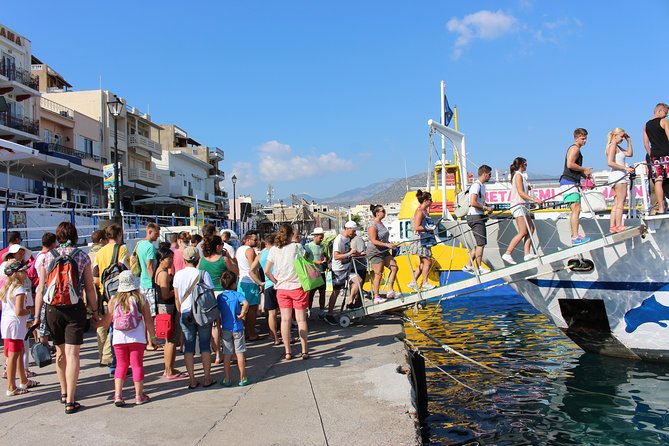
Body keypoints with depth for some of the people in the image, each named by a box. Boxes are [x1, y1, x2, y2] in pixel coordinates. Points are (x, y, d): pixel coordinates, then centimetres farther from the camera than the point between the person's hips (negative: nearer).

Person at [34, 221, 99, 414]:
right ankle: (70, 401, -3)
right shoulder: (82, 256, -1)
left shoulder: (48, 257, 3)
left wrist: (37, 316, 8)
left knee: (60, 351, 19)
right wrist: (95, 312, 7)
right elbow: (89, 289, -2)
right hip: (75, 308, -3)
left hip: (52, 309, 3)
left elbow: (41, 290, 2)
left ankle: (64, 392, 34)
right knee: (72, 354, -1)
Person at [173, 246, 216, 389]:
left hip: (186, 314, 2)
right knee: (205, 346, 9)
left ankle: (192, 380, 10)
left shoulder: (178, 275, -3)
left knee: (188, 346, 8)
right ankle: (207, 378, 15)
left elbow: (177, 298, 4)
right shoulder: (203, 274, -10)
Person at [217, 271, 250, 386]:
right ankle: (242, 379, 11)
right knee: (239, 353, 5)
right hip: (237, 328, -3)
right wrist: (242, 314, -17)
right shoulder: (237, 295, -10)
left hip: (225, 329, 3)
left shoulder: (219, 297, 1)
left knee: (227, 354, 9)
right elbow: (246, 304, -29)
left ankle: (227, 380, 14)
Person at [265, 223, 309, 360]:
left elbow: (267, 271, -1)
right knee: (301, 319, 4)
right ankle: (304, 351, 8)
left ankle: (288, 352, 11)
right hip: (298, 287, -3)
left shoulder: (274, 249, 0)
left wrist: (276, 281, 10)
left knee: (285, 320, 7)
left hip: (282, 288, 3)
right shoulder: (296, 247, -10)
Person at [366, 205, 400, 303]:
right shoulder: (372, 225, -15)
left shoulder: (381, 223, 14)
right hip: (375, 252, -9)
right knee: (379, 274, -7)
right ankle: (376, 297, 2)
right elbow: (373, 241, -22)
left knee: (394, 267, 2)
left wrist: (390, 245, 26)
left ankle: (390, 291, 6)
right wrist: (387, 245, -27)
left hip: (384, 251, 9)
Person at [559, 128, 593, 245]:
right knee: (576, 209, -16)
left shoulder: (576, 149, 24)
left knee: (575, 210, 12)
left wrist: (584, 174, 13)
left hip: (573, 183, 11)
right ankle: (575, 237, -21)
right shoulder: (574, 148, -9)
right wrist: (584, 169, -12)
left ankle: (574, 235, 15)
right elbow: (570, 164, -23)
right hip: (569, 183, -11)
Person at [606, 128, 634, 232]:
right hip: (618, 176, -10)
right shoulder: (612, 146, -9)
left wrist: (629, 141, 19)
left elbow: (630, 153, 25)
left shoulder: (617, 147, 21)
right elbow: (610, 163, -20)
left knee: (617, 204, 8)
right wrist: (625, 168, -20)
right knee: (621, 202, -9)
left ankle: (612, 226, 7)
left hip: (619, 177, 10)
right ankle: (619, 226, -9)